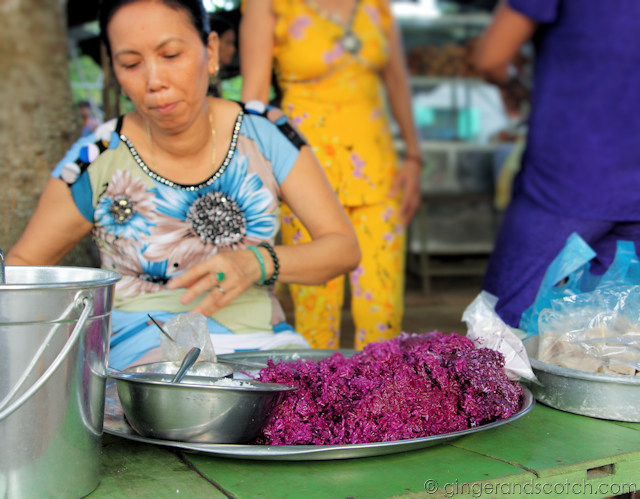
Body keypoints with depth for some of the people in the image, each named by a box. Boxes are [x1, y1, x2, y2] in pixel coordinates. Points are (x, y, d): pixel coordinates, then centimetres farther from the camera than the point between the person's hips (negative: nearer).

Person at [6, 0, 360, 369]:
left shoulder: (265, 134, -1)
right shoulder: (97, 163, -4)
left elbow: (344, 247, -1)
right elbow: (23, 263, 8)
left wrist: (257, 263, -19)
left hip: (267, 341, 3)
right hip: (150, 350, -2)